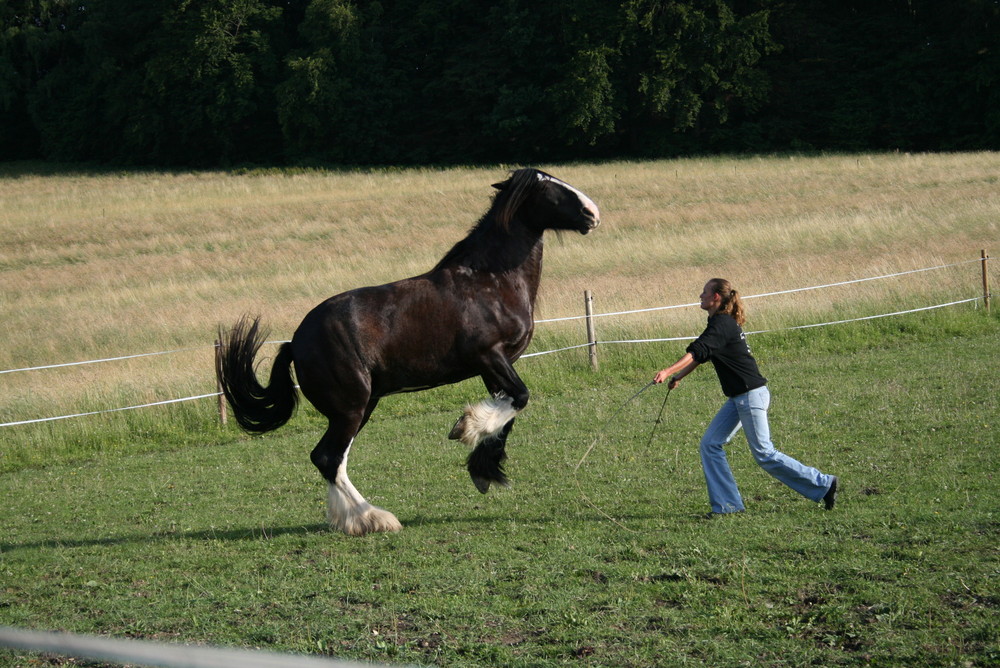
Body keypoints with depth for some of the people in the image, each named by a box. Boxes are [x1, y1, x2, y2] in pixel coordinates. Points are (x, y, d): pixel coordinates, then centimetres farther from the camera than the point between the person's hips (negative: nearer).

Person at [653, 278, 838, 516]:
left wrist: (668, 371, -38)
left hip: (751, 395, -10)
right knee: (710, 444, 5)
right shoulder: (723, 323, 14)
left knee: (764, 455, -5)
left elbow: (697, 352, -29)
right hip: (738, 398, 10)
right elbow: (701, 354, 24)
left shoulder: (721, 325, -16)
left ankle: (823, 484, 4)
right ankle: (726, 503, 6)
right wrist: (678, 376, 20)